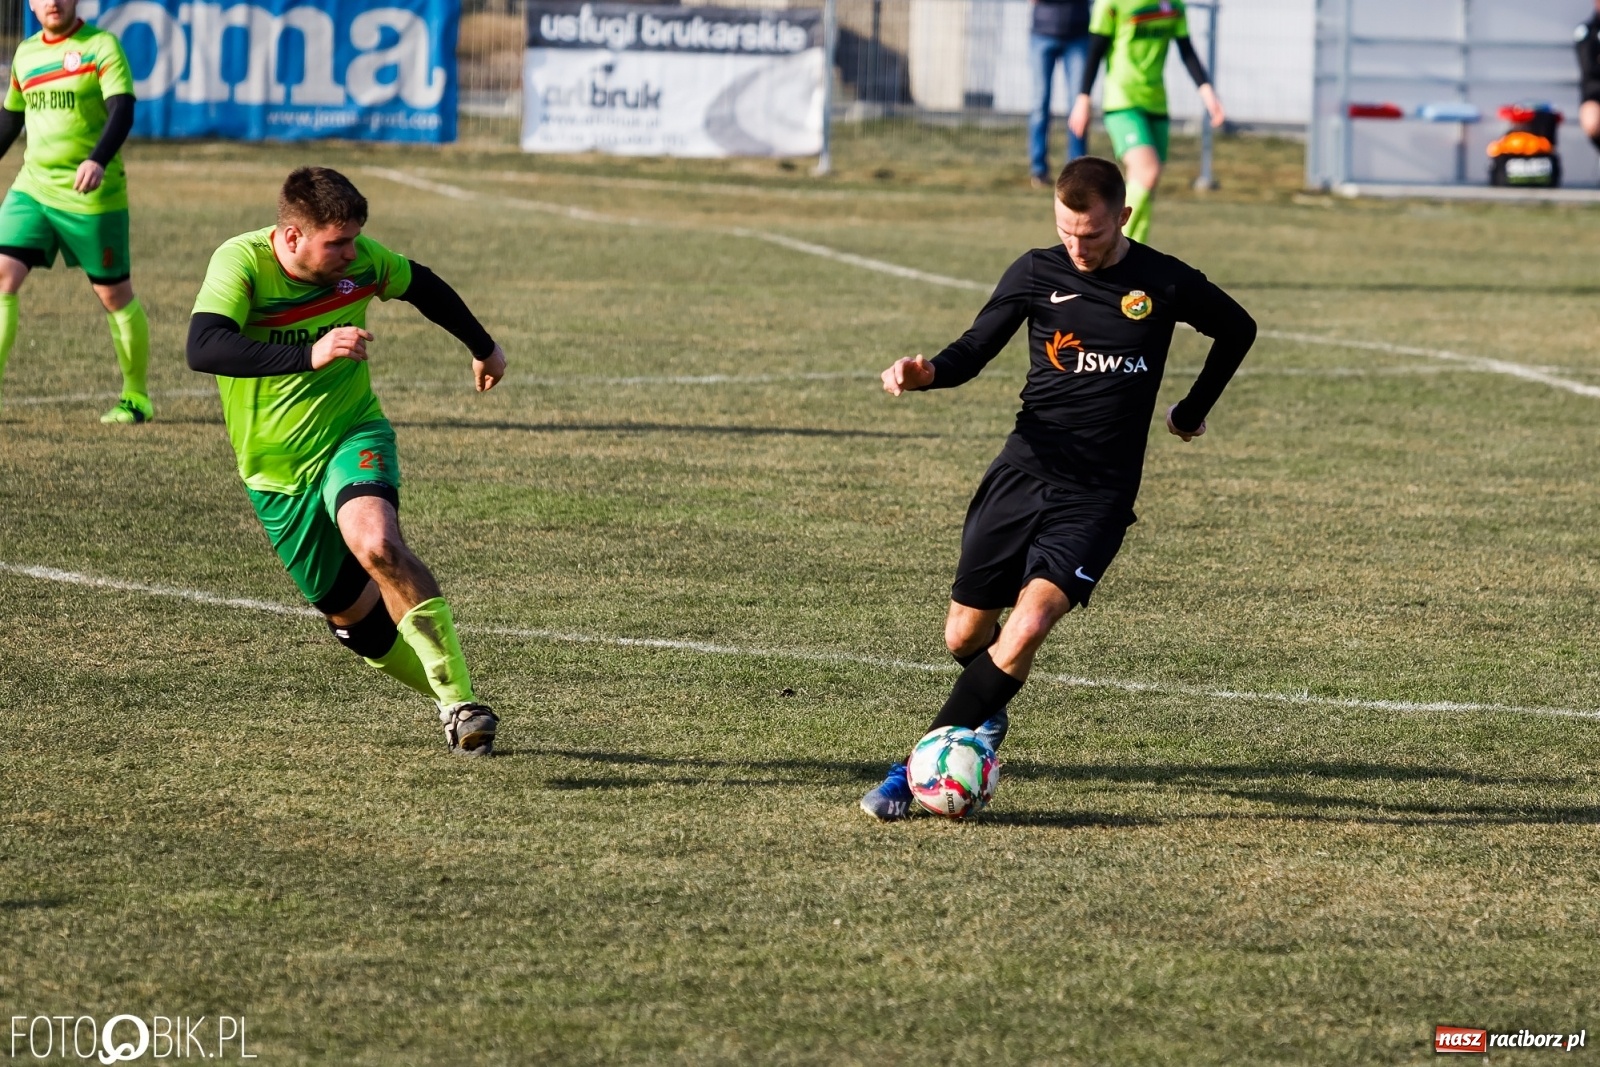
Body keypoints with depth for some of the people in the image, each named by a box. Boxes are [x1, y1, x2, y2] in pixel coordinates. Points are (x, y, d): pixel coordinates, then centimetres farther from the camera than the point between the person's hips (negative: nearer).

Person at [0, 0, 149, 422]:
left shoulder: (101, 46, -8)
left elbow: (122, 111, -20)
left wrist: (98, 160, -35)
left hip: (91, 196, -5)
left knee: (115, 295, 4)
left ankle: (137, 398, 19)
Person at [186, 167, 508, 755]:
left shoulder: (359, 260, -9)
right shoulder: (240, 263, -21)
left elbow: (421, 286, 14)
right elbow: (204, 348, -39)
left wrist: (483, 346, 29)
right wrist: (309, 355, -49)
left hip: (352, 436, 0)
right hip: (278, 472, 0)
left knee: (376, 544, -31)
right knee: (355, 617, 6)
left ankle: (459, 698, -26)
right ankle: (450, 696, 29)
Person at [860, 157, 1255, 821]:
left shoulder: (1166, 285, -2)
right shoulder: (1037, 273, 1)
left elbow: (1237, 330, 17)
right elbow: (976, 349, 6)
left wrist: (1193, 411, 20)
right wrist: (927, 373, -15)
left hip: (1098, 496, -3)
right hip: (1023, 470, 3)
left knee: (1028, 625, -22)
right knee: (965, 636, 5)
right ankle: (990, 714, 42)